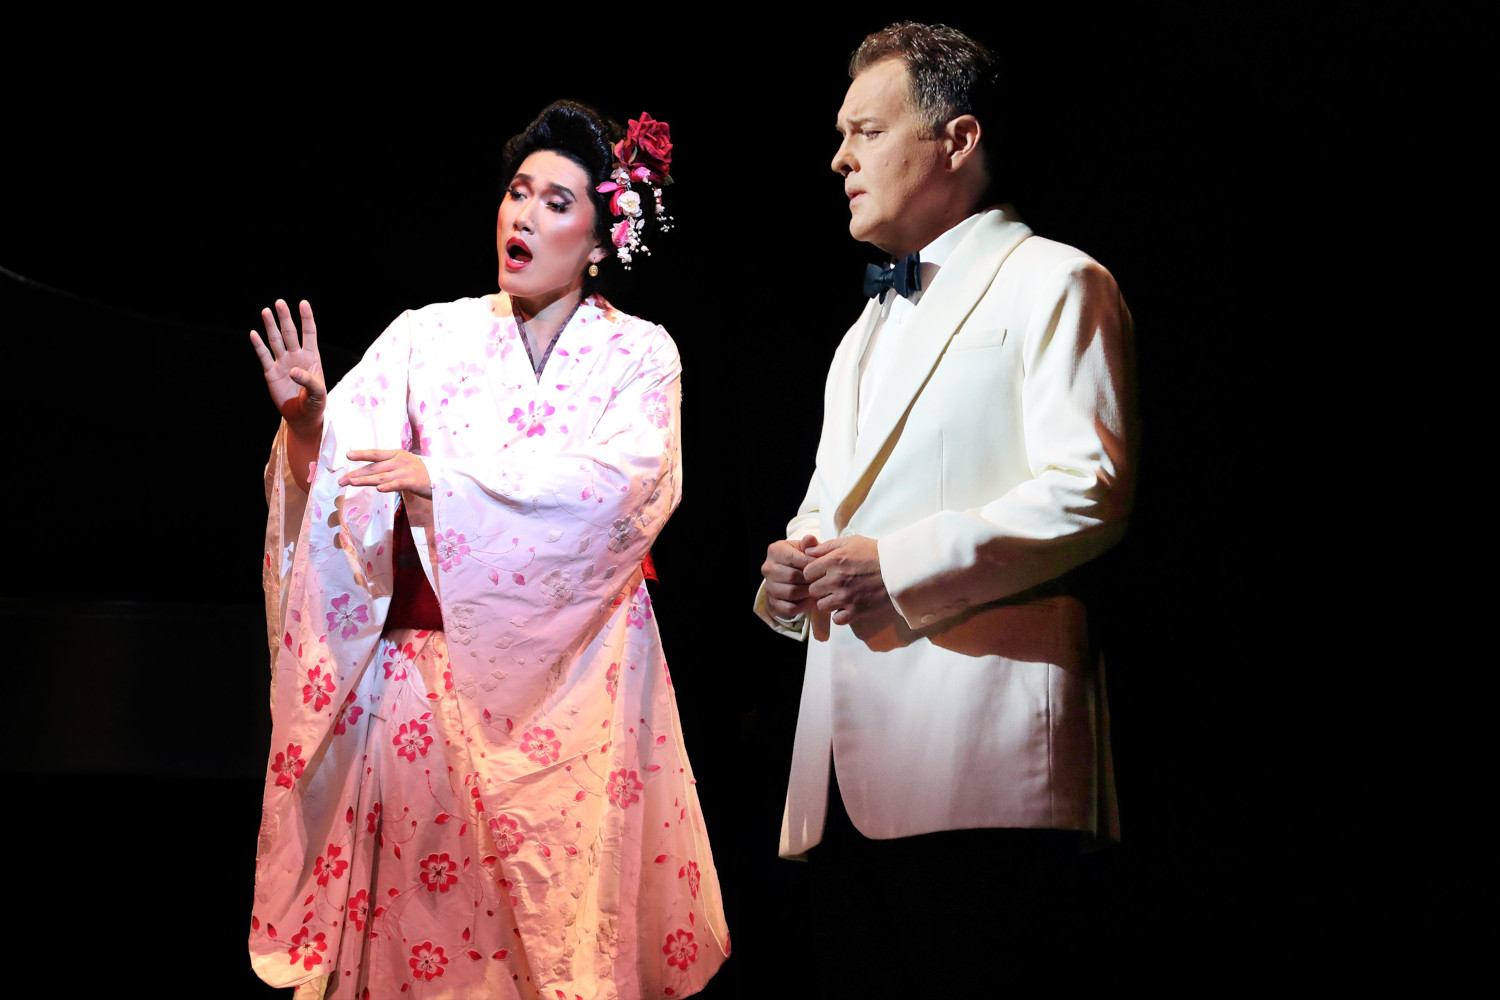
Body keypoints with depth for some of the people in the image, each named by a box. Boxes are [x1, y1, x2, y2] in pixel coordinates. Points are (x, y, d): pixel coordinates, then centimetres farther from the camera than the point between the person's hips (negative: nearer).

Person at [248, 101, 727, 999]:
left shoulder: (638, 352, 3)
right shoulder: (429, 336, 7)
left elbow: (623, 484, -15)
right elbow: (346, 470, -1)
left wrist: (445, 484, -22)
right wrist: (308, 427, -23)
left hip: (574, 669, -1)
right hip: (426, 657, 1)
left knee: (565, 896, 3)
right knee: (414, 890, 3)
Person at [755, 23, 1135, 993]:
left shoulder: (1055, 283, 1)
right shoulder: (870, 325, 28)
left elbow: (1088, 491, -12)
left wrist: (896, 566, -16)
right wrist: (795, 564, 7)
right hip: (849, 755, 8)